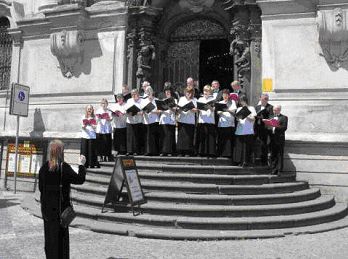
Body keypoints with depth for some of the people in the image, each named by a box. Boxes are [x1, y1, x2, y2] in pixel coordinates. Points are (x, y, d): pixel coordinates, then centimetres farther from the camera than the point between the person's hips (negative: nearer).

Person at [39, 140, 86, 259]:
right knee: (61, 234, 7)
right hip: (61, 206, -4)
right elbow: (79, 179, -12)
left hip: (47, 206, 4)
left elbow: (41, 187, 5)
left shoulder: (44, 168, 0)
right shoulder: (64, 167, -15)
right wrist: (81, 165, 0)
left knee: (49, 234, 14)